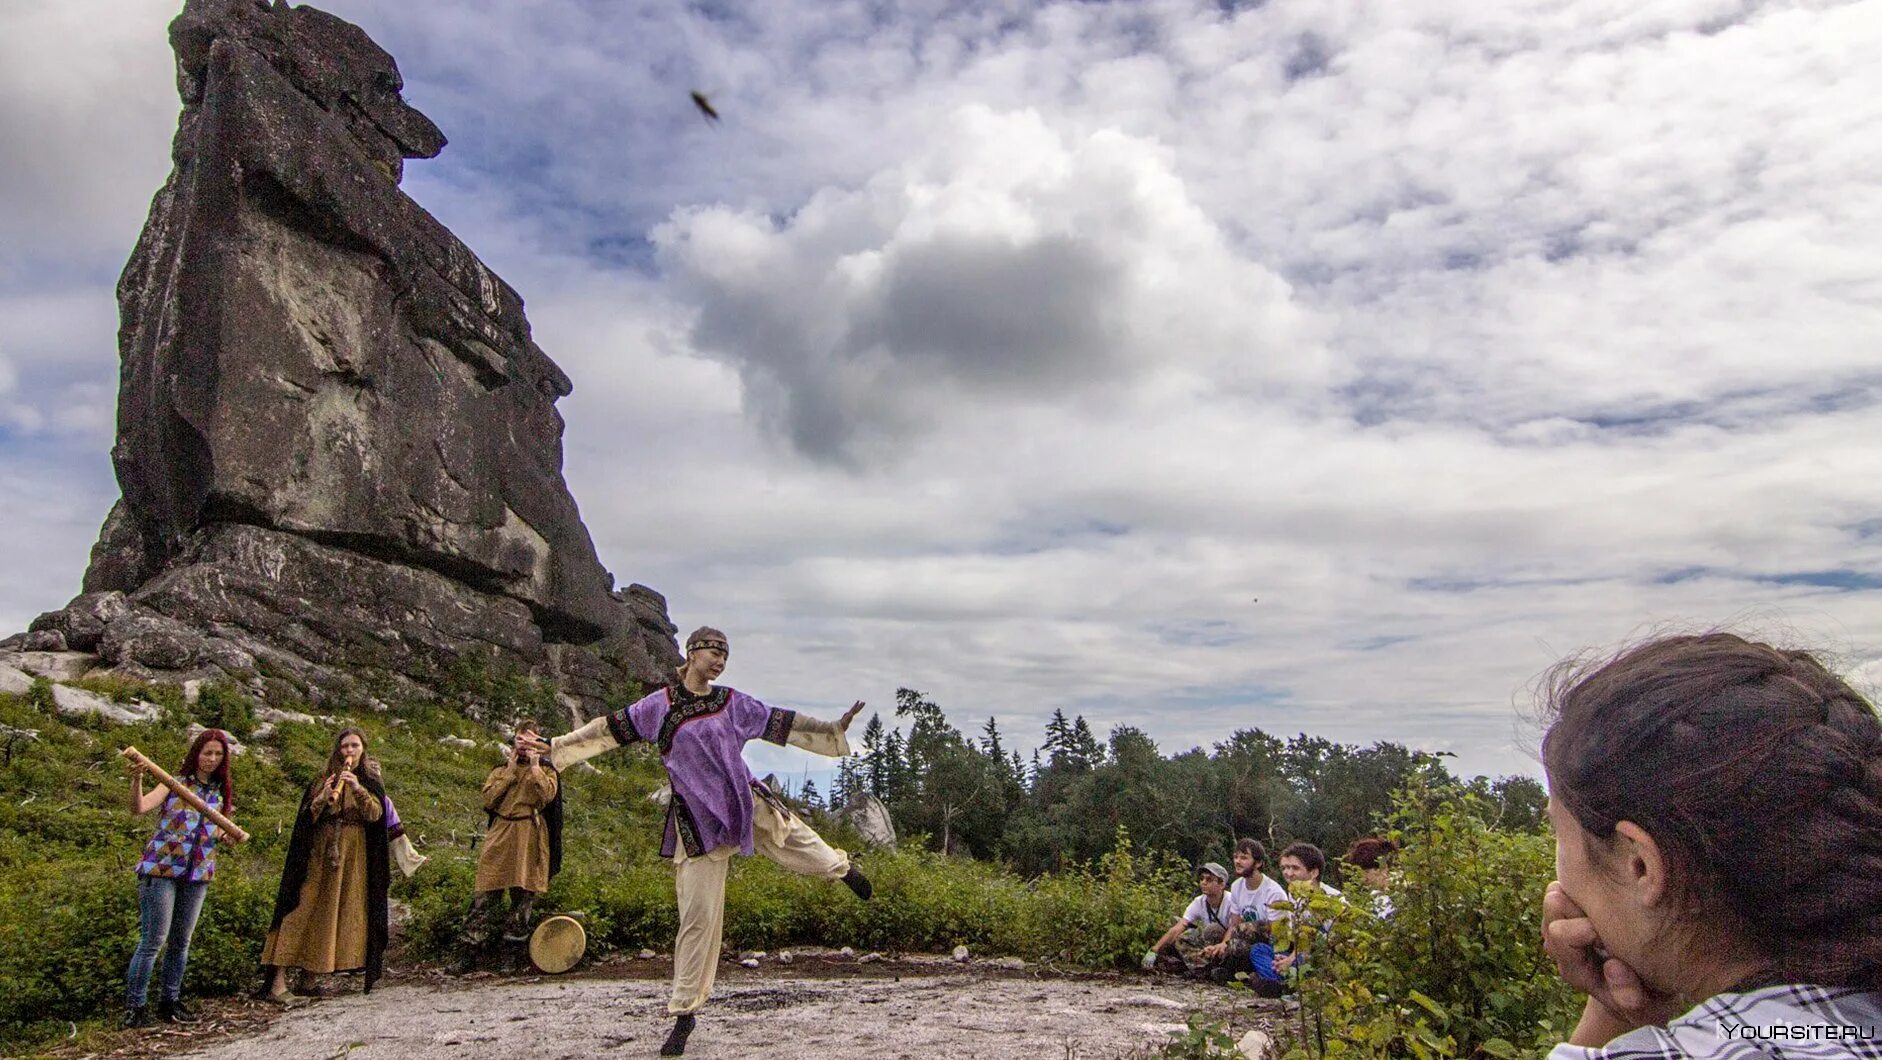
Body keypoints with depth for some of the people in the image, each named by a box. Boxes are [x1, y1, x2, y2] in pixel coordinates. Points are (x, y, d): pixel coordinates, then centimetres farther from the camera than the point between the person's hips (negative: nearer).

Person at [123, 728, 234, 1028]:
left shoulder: (221, 793, 11)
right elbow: (139, 809, -19)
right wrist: (137, 780, -35)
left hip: (197, 874, 5)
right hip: (161, 869, -5)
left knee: (180, 942, 12)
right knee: (153, 940, -5)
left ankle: (169, 1002, 23)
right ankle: (135, 1006, 7)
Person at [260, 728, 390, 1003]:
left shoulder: (371, 780, 7)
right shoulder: (323, 779, 7)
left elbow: (375, 814, -7)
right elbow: (306, 817, 0)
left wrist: (358, 790, -22)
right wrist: (322, 799, -19)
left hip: (353, 857, 1)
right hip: (319, 853, -1)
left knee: (344, 913, 0)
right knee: (302, 910, -7)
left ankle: (314, 976, 11)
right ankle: (278, 979, -8)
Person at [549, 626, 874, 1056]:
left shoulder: (734, 703, 4)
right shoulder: (660, 705, -2)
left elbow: (781, 723, 7)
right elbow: (610, 728, -3)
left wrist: (832, 728, 3)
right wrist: (555, 745, -10)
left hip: (748, 806, 3)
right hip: (698, 822, -2)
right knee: (698, 918, -1)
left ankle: (841, 868, 35)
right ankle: (685, 1013, 14)